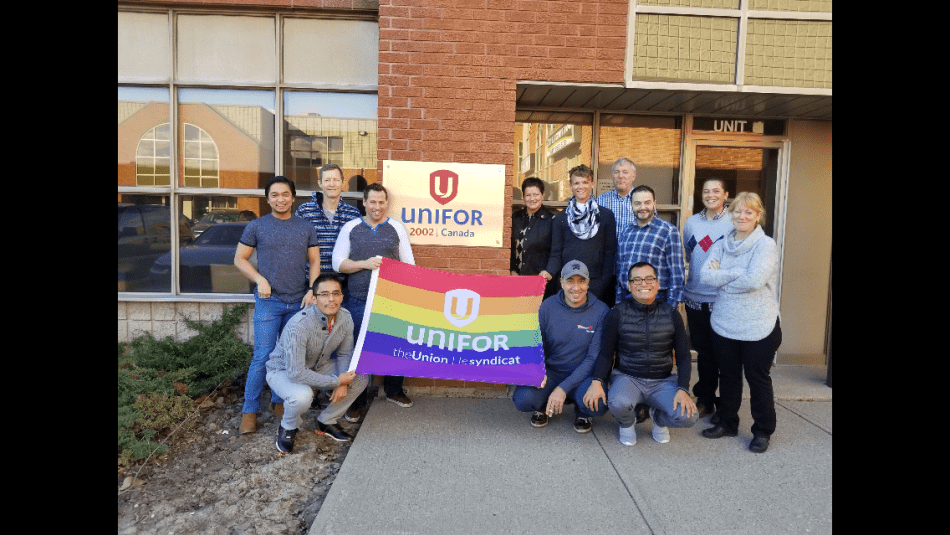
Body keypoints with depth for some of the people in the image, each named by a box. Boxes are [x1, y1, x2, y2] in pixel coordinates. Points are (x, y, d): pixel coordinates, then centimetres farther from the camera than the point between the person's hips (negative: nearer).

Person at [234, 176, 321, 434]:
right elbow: (240, 259, 6)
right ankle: (249, 410, 7)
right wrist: (259, 279, -8)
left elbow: (314, 262, 10)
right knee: (263, 356, -5)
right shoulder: (257, 226, 2)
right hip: (269, 301, -2)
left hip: (299, 302, 3)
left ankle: (279, 401, 26)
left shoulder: (305, 228, 8)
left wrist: (312, 289, -4)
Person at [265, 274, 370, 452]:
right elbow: (295, 373, -35)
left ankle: (326, 422, 10)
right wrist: (336, 381, -28)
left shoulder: (345, 318, -15)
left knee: (361, 378, -9)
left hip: (317, 367, 6)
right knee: (302, 396, -37)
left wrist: (343, 383, -17)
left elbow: (345, 354, 0)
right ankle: (287, 428, -1)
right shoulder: (299, 324, -35)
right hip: (283, 370, -6)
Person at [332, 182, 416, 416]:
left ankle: (393, 390, 29)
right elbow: (338, 263, 3)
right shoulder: (350, 228, 8)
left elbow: (409, 264, 8)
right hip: (359, 300, 0)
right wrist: (364, 264, -12)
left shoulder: (397, 228, 8)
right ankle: (356, 401, 16)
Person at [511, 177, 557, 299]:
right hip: (518, 279, 3)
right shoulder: (515, 218, 11)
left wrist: (550, 272, -15)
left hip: (542, 280, -3)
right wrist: (512, 270, 5)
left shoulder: (551, 220, -1)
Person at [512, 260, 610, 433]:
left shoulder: (601, 311, -9)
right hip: (550, 372, 1)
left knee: (598, 405, -33)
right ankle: (542, 406, 11)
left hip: (582, 374, -1)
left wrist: (564, 388, -19)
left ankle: (582, 412, 7)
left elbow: (594, 358, -11)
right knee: (523, 399, -28)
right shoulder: (547, 307, -4)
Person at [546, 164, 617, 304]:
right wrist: (548, 272, -11)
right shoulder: (561, 218, 11)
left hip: (596, 284, -1)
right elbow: (556, 254, 8)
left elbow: (610, 252, 4)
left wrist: (604, 282, -6)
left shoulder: (606, 216, 8)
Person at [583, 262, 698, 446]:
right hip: (627, 377, -2)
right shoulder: (618, 313, -4)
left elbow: (683, 357, 4)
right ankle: (627, 423, 6)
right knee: (618, 404, -35)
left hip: (663, 381, 2)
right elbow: (606, 353, -3)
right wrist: (597, 381, -20)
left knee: (687, 416, -24)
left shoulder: (671, 315, 1)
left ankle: (659, 418, 15)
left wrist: (683, 389, -11)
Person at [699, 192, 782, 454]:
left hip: (758, 327, -4)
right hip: (724, 324, 4)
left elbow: (754, 280, -24)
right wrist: (738, 272, -16)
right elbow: (705, 276, -8)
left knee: (758, 378, 9)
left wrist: (721, 277, -11)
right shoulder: (721, 244, 5)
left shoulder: (766, 245, -9)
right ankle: (727, 423, 33)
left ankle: (763, 431, 26)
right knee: (728, 376, 17)